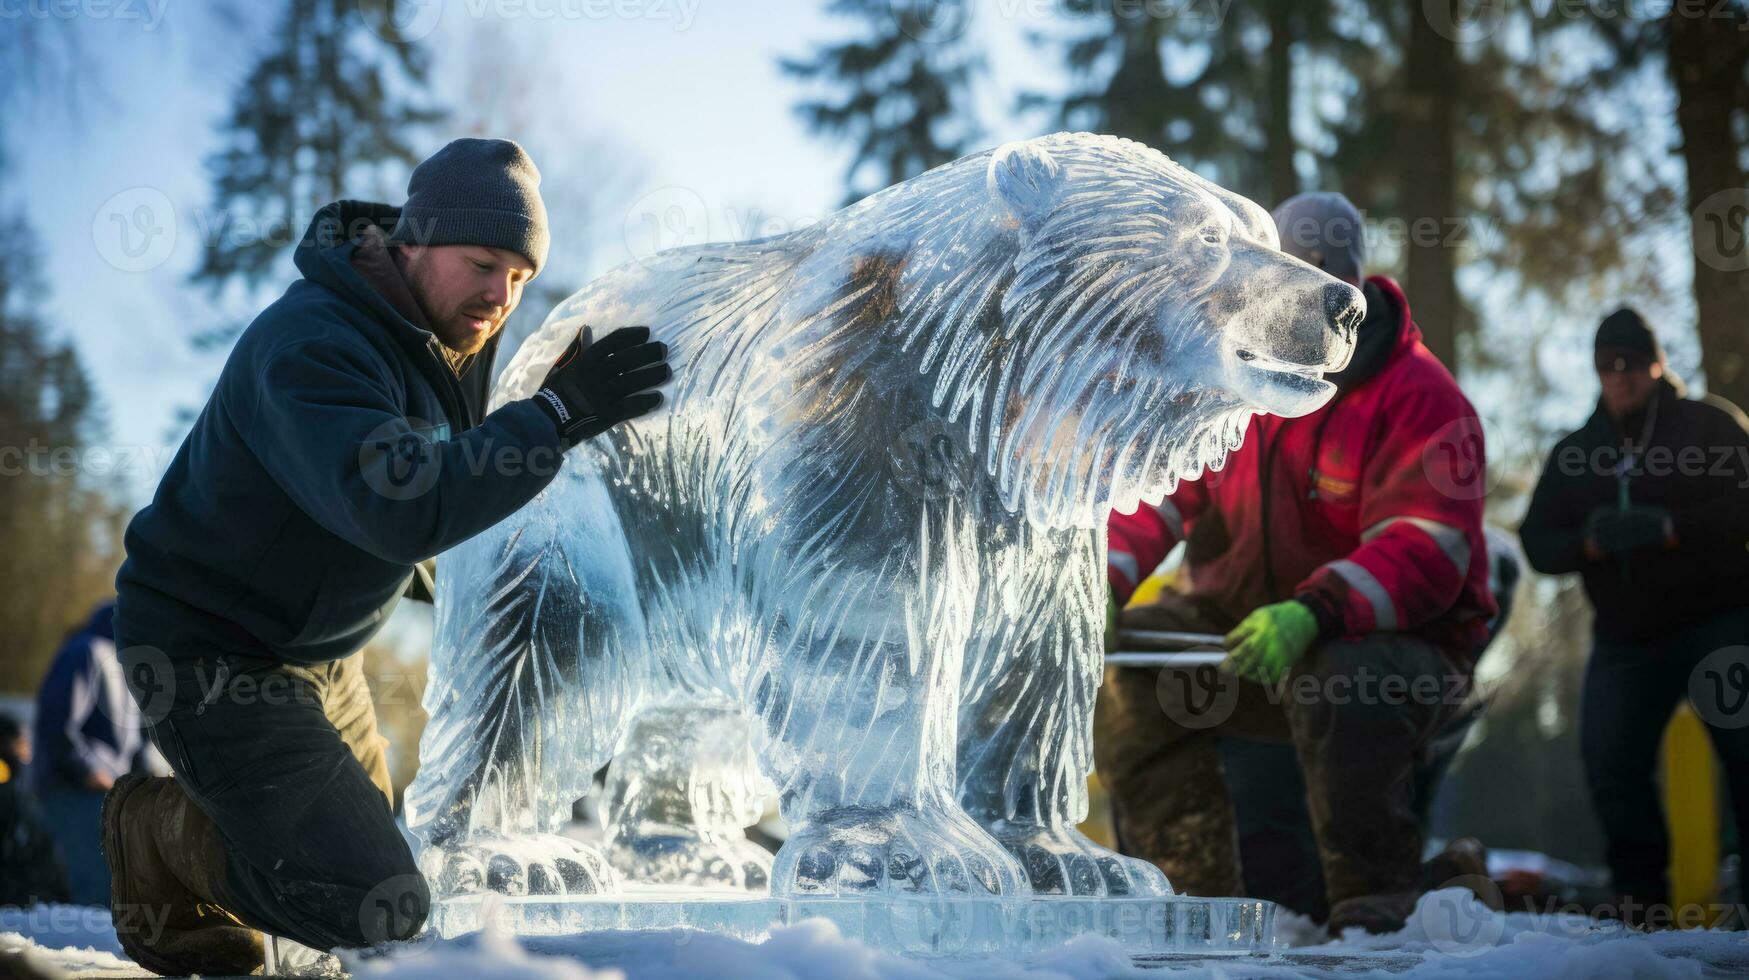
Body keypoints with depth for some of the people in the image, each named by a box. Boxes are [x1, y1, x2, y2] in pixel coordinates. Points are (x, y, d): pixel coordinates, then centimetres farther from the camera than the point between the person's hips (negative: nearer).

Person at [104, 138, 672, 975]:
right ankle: (159, 835, 4)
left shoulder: (449, 332, 1)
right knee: (376, 907, -15)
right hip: (211, 652, -10)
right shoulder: (310, 346, -29)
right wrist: (558, 417, -43)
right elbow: (403, 509, -43)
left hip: (317, 653, 10)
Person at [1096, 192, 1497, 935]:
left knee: (1345, 685, -38)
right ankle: (1190, 892, -7)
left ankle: (1371, 903, -22)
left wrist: (1311, 613, -42)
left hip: (1392, 644, -6)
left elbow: (1425, 553, -26)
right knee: (1124, 663, -14)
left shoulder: (1419, 399, -16)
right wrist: (1100, 584, -22)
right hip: (1235, 626, 6)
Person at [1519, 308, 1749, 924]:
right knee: (1610, 761, -5)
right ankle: (1640, 895, 6)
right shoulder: (1573, 453, 13)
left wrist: (1671, 528, -24)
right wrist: (1587, 543, -16)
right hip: (1626, 641, 4)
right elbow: (1537, 543, 6)